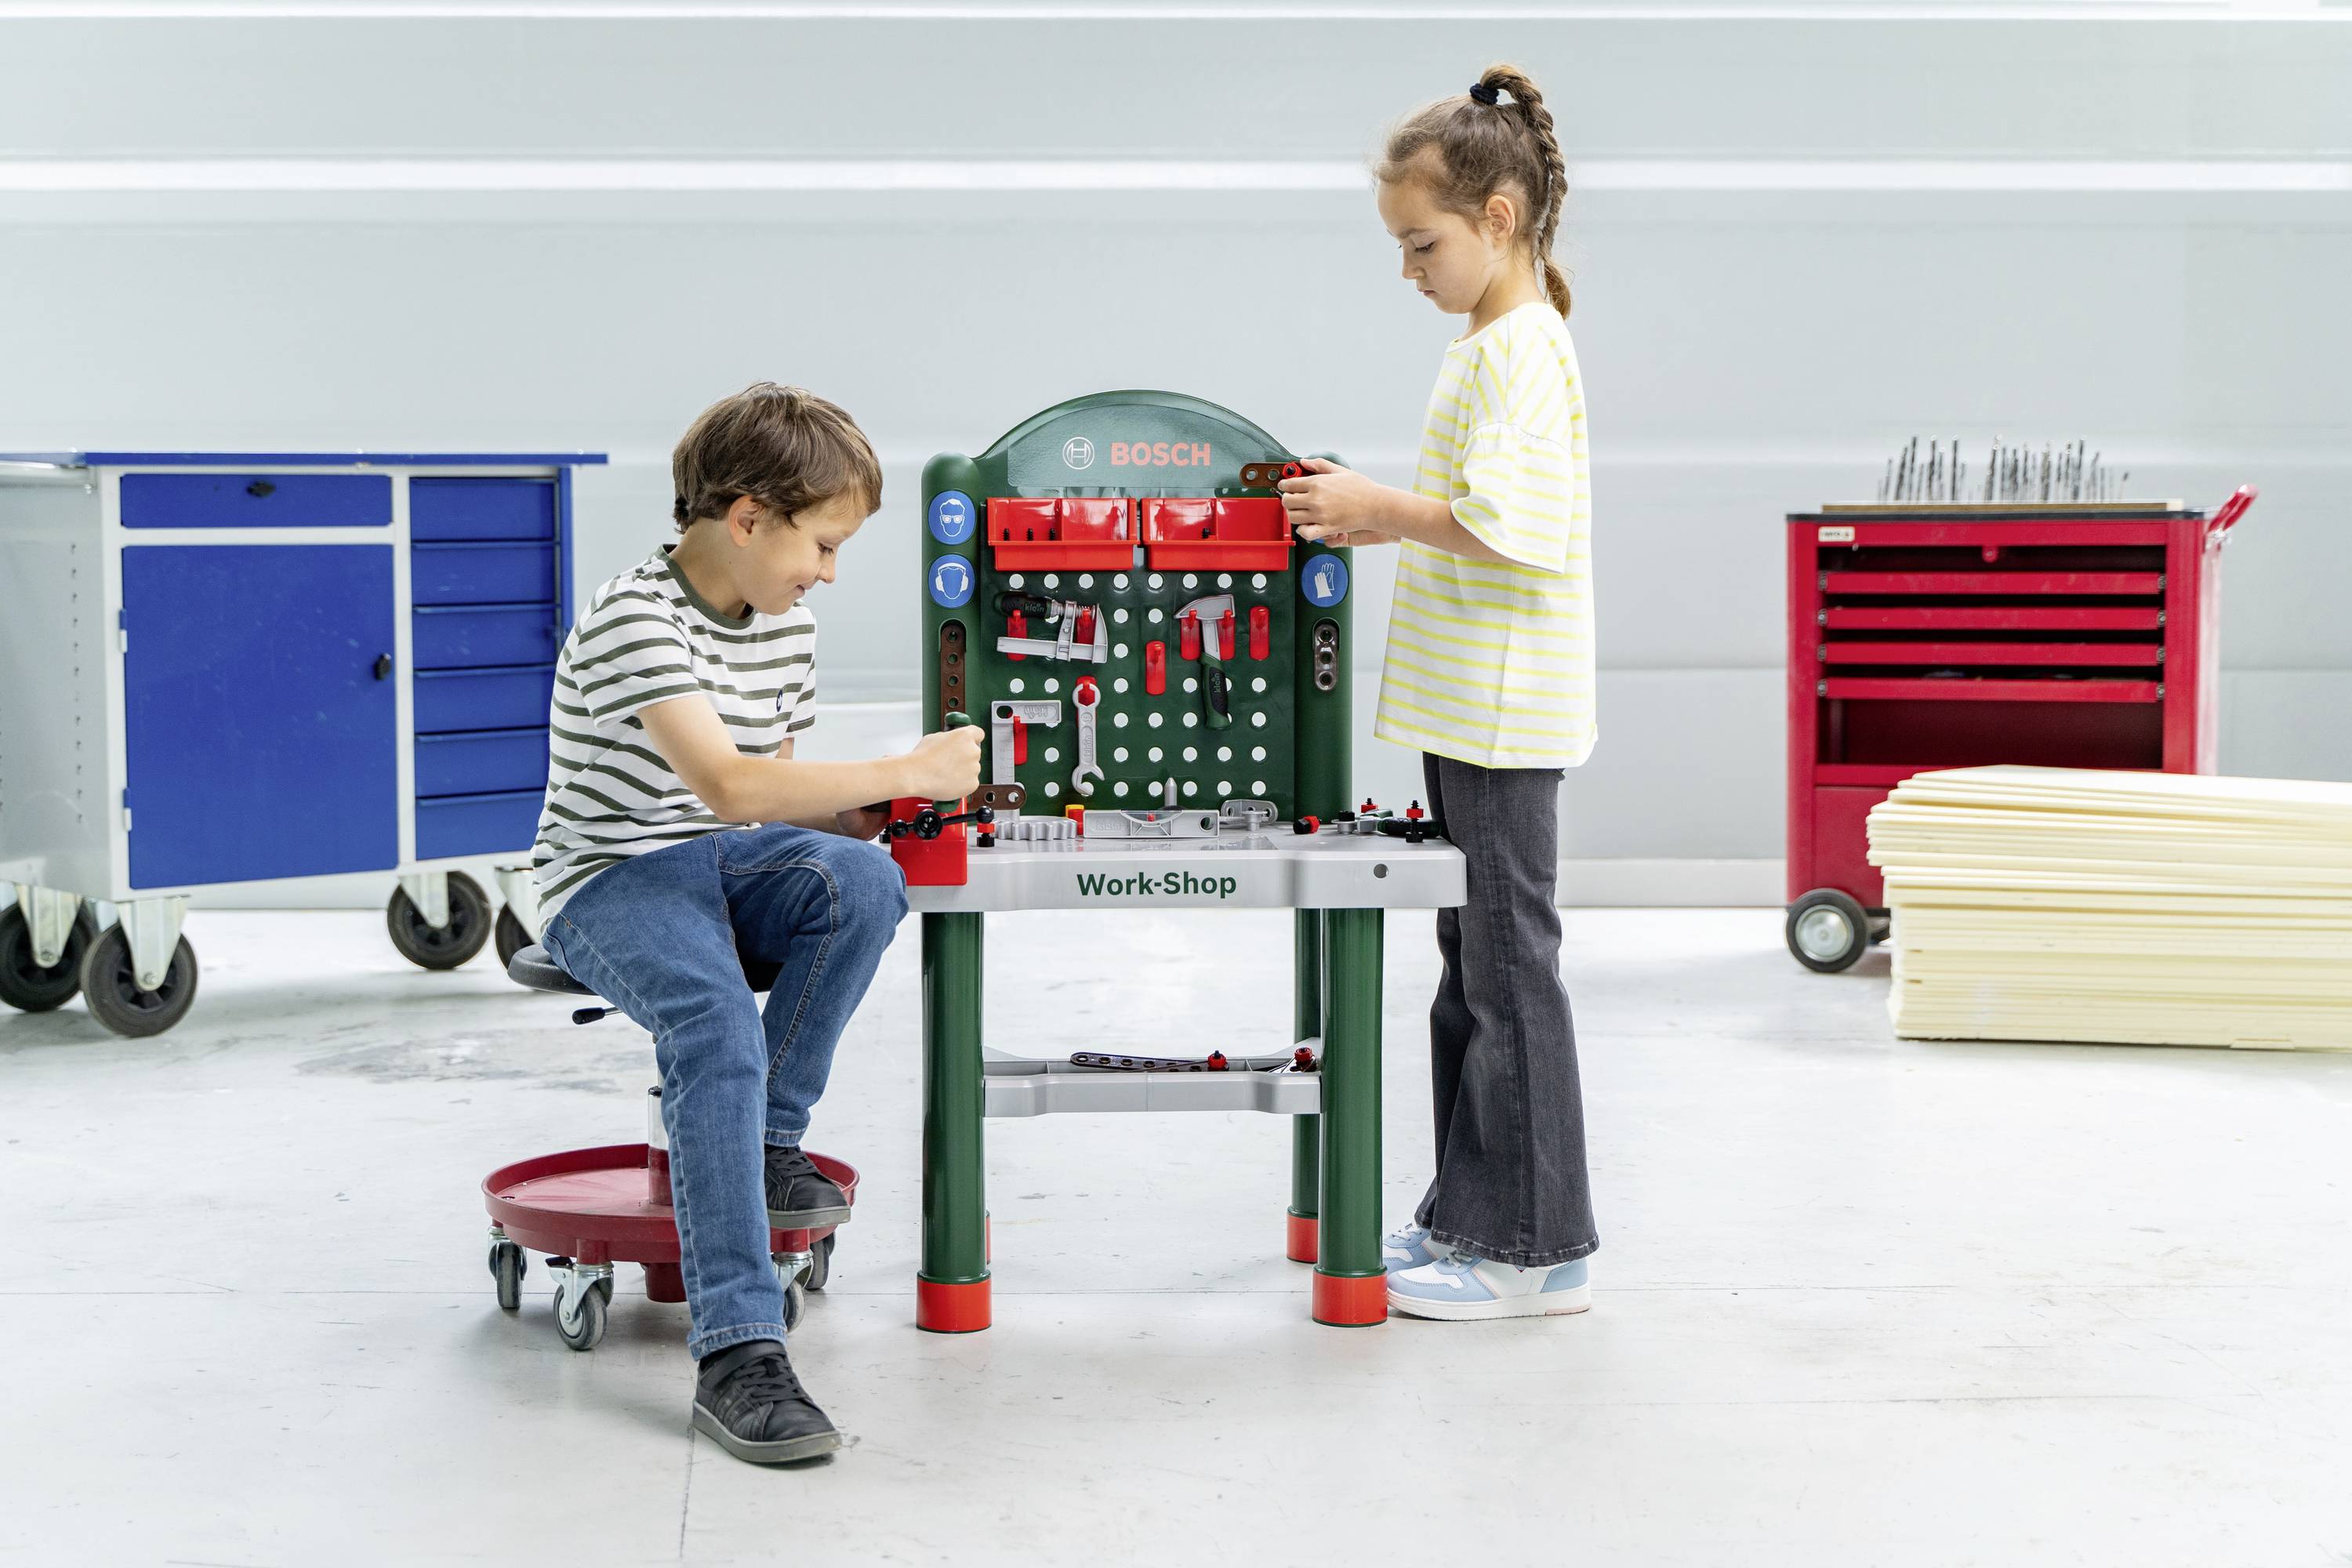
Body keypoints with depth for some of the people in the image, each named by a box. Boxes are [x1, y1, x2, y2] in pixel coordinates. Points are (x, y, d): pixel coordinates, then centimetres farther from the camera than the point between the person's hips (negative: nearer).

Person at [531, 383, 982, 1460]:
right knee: (717, 1019, -36)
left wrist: (860, 817, -6)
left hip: (731, 863, 7)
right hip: (611, 884, -7)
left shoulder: (788, 629, 8)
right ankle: (736, 1352, -37)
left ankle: (765, 1143, -9)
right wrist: (906, 772, -25)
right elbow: (728, 785, -29)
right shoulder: (633, 620, -18)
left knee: (862, 881, -27)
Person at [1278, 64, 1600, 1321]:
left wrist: (1378, 506, -20)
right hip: (1469, 711, 10)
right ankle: (1470, 1217, 23)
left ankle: (1533, 1248, 3)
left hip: (1505, 712, -10)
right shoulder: (1490, 345, 17)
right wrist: (1374, 516, 12)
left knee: (1507, 961, -5)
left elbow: (1514, 524, -25)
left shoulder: (1522, 350, -15)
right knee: (1473, 962, 14)